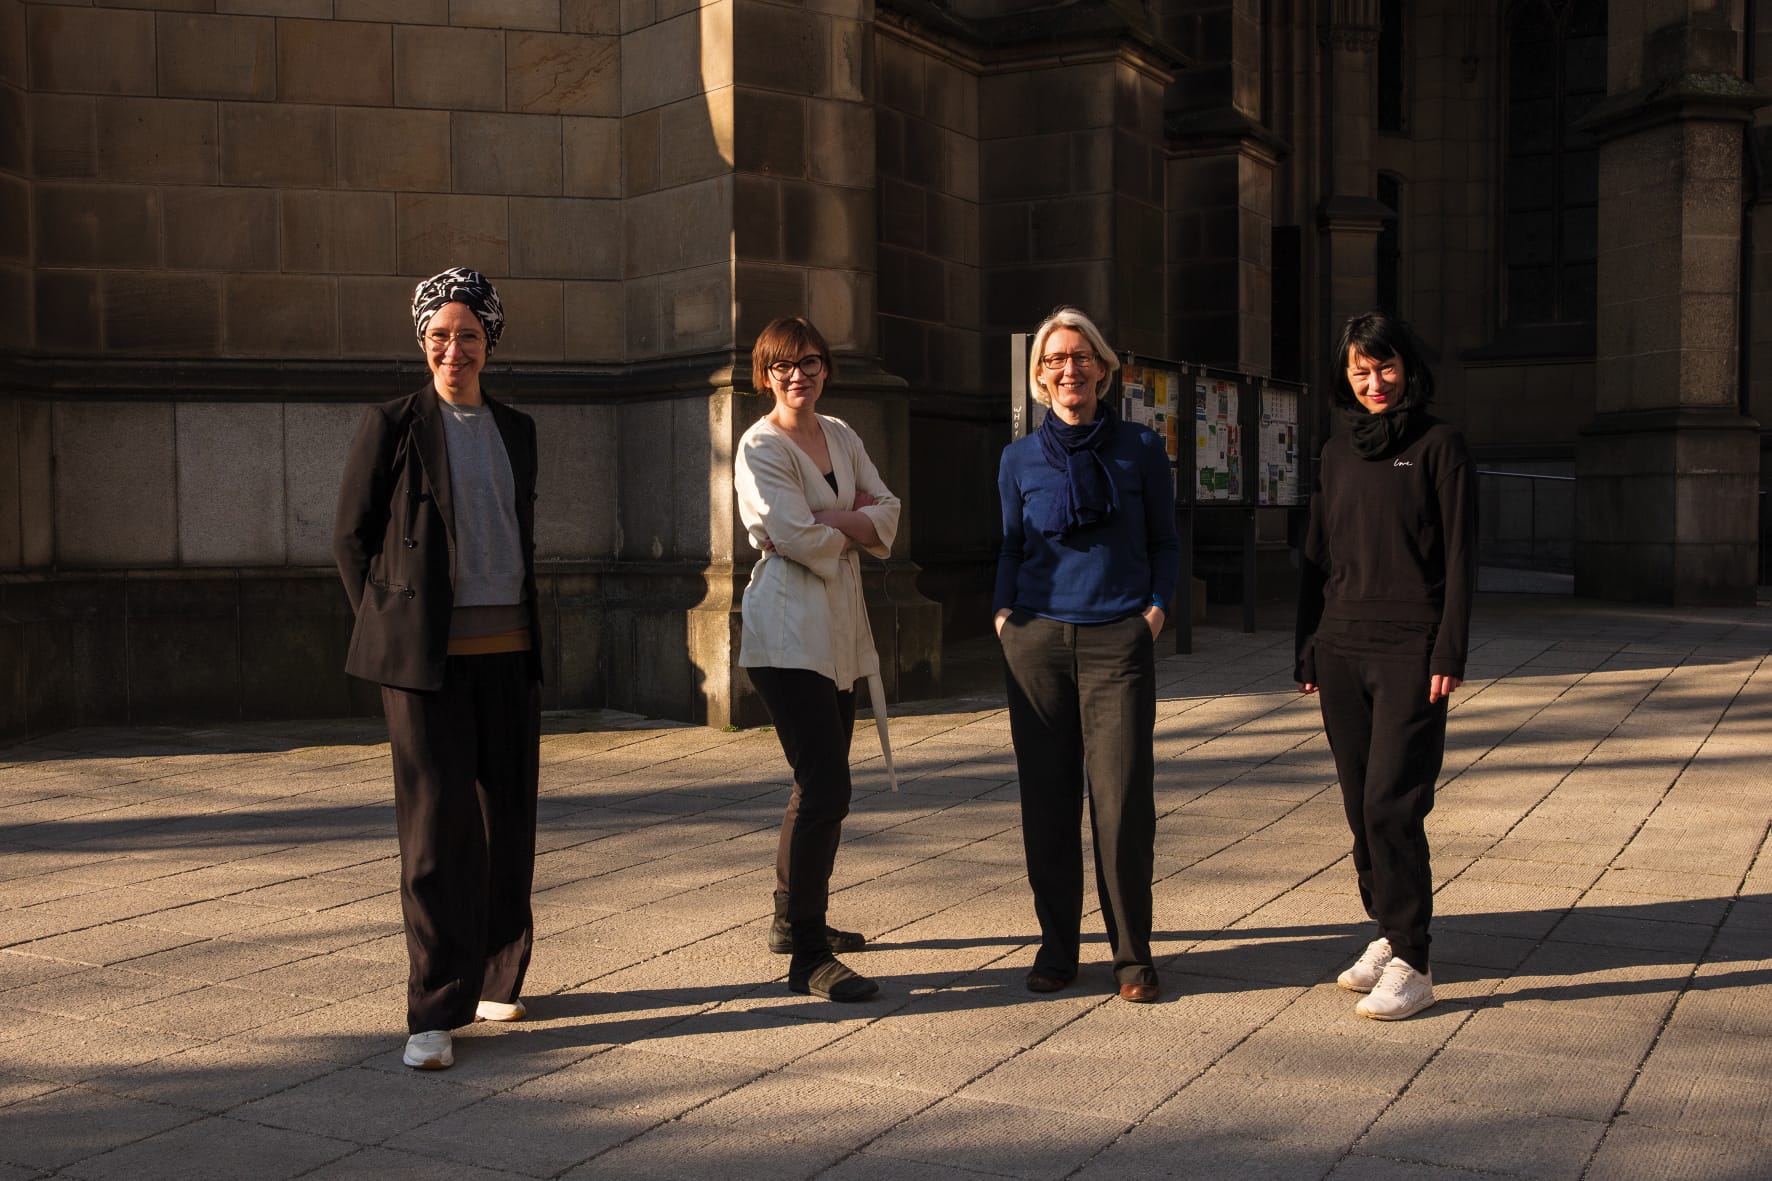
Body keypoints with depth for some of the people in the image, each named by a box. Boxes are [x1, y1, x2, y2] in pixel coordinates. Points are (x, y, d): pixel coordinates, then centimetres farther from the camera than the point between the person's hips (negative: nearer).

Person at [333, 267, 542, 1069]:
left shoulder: (516, 430, 13)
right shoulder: (393, 425, -1)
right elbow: (350, 536, 3)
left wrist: (527, 623, 14)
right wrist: (388, 624, 0)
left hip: (509, 650, 5)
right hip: (427, 656, -5)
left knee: (508, 822, 8)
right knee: (438, 826, -5)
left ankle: (495, 978, 23)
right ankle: (435, 1010, 1)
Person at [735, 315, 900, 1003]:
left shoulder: (841, 436, 15)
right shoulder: (761, 447, -7)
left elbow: (887, 514, 6)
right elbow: (799, 539, -17)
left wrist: (829, 520, -11)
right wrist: (857, 525, 1)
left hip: (840, 629, 8)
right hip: (789, 632, -8)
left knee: (822, 786, 15)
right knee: (824, 787, -12)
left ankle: (795, 920, 30)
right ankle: (807, 958, -6)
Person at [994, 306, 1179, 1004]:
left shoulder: (1141, 450, 6)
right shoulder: (1019, 460, 10)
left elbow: (1164, 543, 13)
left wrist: (1155, 608, -1)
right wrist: (1005, 613, 5)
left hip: (1118, 640, -2)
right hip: (1037, 641, 2)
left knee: (1122, 801, -4)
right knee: (1047, 799, 5)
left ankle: (1131, 952, 9)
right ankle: (1057, 942, 18)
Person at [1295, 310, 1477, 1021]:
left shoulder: (1439, 447, 0)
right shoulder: (1338, 452, 14)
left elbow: (1459, 557, -4)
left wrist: (1449, 652, -11)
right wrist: (1308, 649, 14)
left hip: (1410, 654, -5)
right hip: (1341, 652, 5)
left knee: (1391, 807, -11)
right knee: (1361, 807, 7)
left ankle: (1411, 964, -4)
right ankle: (1388, 935, 21)